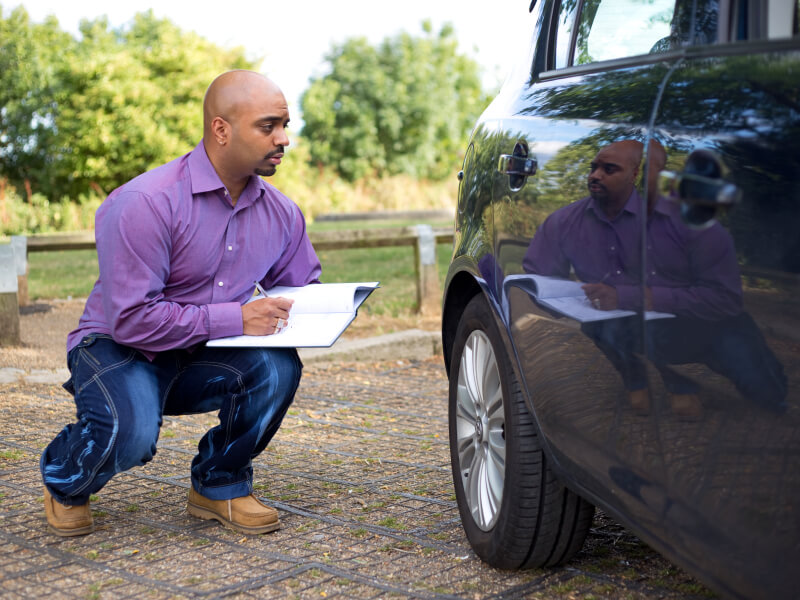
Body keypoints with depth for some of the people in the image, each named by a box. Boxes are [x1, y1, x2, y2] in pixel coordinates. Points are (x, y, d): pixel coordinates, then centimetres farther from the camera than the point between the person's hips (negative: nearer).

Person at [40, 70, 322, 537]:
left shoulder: (281, 212, -2)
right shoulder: (145, 203, -24)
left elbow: (302, 286, 13)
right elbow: (132, 319, -27)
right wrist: (233, 319, -29)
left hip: (202, 360, 5)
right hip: (118, 350, -5)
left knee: (278, 366, -25)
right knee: (131, 432, -35)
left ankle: (221, 485, 2)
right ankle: (65, 482, 5)